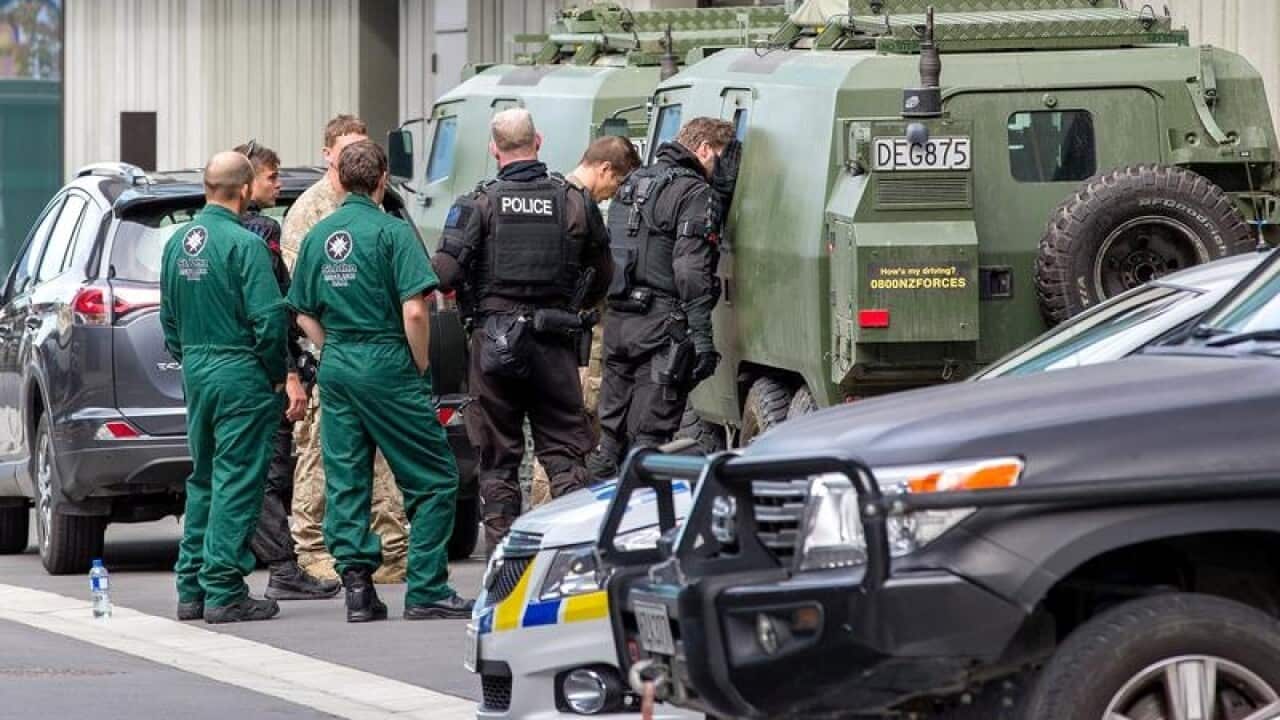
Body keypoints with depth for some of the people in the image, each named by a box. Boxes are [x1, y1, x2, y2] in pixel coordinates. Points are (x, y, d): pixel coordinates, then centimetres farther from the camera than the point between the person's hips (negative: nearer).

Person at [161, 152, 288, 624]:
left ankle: (192, 589, 17)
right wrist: (277, 374, -6)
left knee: (203, 480, 16)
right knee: (235, 482, -4)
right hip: (239, 372, -8)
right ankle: (223, 591, -5)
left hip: (195, 371, 8)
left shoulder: (178, 243, 9)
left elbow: (169, 316, 15)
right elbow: (268, 317, -18)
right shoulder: (243, 244, -15)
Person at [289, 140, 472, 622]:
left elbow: (304, 314, 12)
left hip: (336, 369, 6)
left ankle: (356, 587, 6)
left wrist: (337, 353, 16)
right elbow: (414, 311, -16)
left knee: (346, 483, 10)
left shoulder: (318, 236, 8)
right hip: (387, 365, -6)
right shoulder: (392, 232, -10)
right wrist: (420, 367, -4)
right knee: (433, 480, 2)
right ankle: (426, 591, -2)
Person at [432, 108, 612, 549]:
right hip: (554, 345, 1)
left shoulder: (480, 204, -6)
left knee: (498, 460, 7)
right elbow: (601, 277, 10)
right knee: (564, 452, 6)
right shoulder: (575, 202, 2)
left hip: (494, 343, -1)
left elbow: (444, 273, -13)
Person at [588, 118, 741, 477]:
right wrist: (701, 334, -19)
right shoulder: (694, 193, -8)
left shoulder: (633, 183, 18)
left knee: (610, 431, 13)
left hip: (617, 322, 8)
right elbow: (691, 269, -17)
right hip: (660, 326, -8)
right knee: (649, 436, -7)